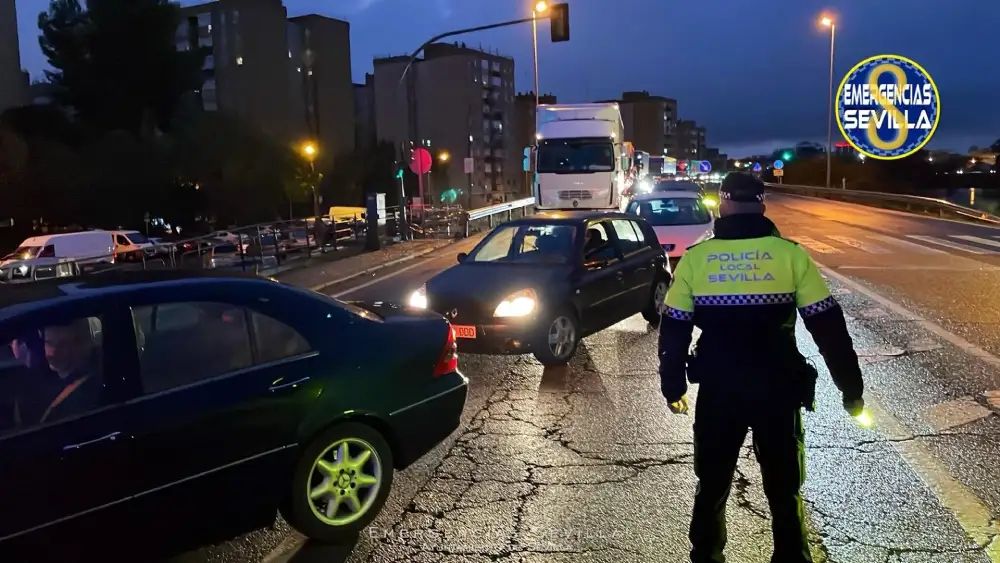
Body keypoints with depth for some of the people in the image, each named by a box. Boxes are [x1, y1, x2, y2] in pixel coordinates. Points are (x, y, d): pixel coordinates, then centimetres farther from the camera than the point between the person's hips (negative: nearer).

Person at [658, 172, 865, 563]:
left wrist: (673, 387, 12)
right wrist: (850, 388, 4)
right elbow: (829, 328, -5)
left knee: (712, 487, 18)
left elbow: (673, 330, 0)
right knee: (784, 492, 15)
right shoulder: (790, 254, -7)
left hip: (717, 392, 1)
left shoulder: (695, 258, -4)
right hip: (778, 391, -1)